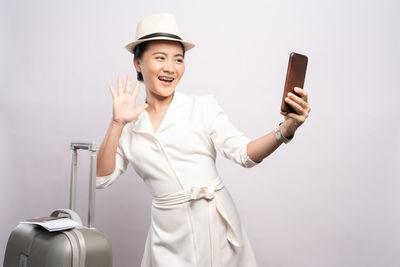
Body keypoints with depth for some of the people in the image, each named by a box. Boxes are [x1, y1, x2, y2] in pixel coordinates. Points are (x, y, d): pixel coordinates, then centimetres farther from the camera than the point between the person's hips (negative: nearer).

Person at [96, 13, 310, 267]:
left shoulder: (203, 107, -1)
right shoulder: (130, 125, 5)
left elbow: (245, 154, -10)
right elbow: (101, 178, -1)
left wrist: (287, 128, -27)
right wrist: (117, 124, -9)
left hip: (216, 223, -1)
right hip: (169, 233, 1)